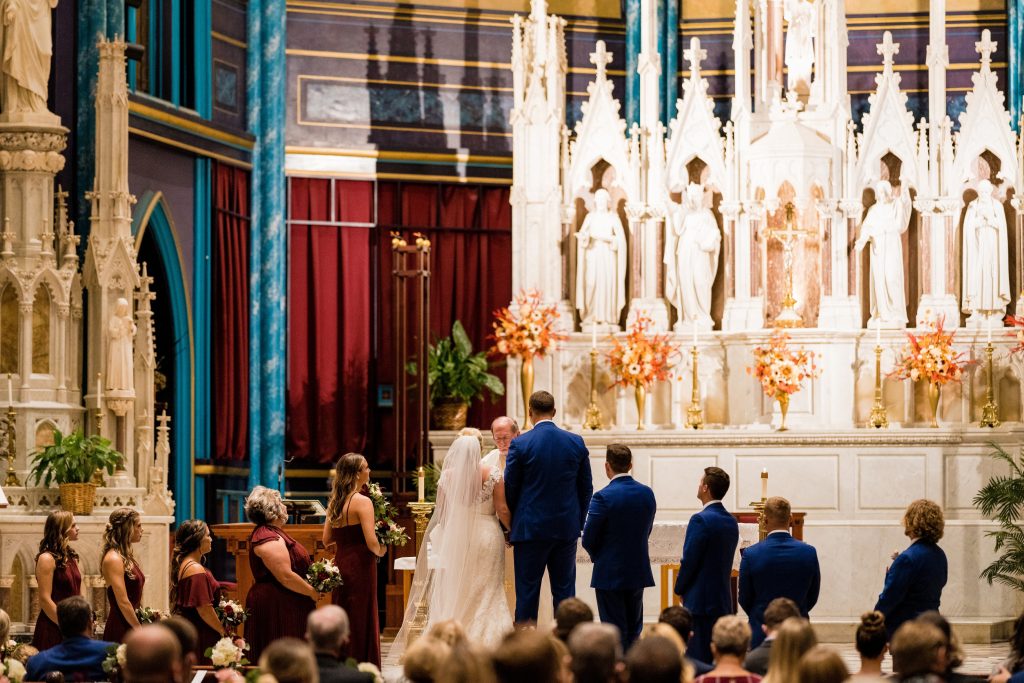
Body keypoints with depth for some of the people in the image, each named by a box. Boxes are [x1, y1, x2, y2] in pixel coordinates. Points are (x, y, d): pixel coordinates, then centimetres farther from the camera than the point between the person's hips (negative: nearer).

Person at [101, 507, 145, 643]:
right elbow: (123, 602, -17)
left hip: (131, 628, 9)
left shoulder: (127, 557, 14)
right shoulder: (113, 559, -13)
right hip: (120, 631, -9)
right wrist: (140, 631, -14)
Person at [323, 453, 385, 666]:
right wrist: (380, 551, -1)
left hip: (340, 565, 7)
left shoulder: (335, 502, 8)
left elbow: (327, 540, 13)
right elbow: (371, 542, -21)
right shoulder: (362, 501, -15)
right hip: (360, 567, -7)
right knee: (361, 623, 0)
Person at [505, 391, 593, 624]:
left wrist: (510, 526, 10)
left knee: (527, 593, 2)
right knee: (564, 591, 8)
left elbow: (510, 489, -3)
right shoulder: (576, 442, 2)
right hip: (567, 530, 3)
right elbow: (586, 488, 7)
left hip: (530, 528, -3)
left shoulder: (520, 444, -8)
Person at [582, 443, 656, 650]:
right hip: (639, 572, 5)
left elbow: (588, 540, -12)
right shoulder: (647, 493, -1)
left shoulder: (603, 497, -18)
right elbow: (647, 531, 9)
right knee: (634, 631, 14)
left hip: (610, 574, -5)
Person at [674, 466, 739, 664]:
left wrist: (680, 589, 2)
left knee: (698, 658, -5)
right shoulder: (731, 521, 10)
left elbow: (689, 561, -14)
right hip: (724, 601, 8)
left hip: (701, 600, -8)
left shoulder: (701, 520, -15)